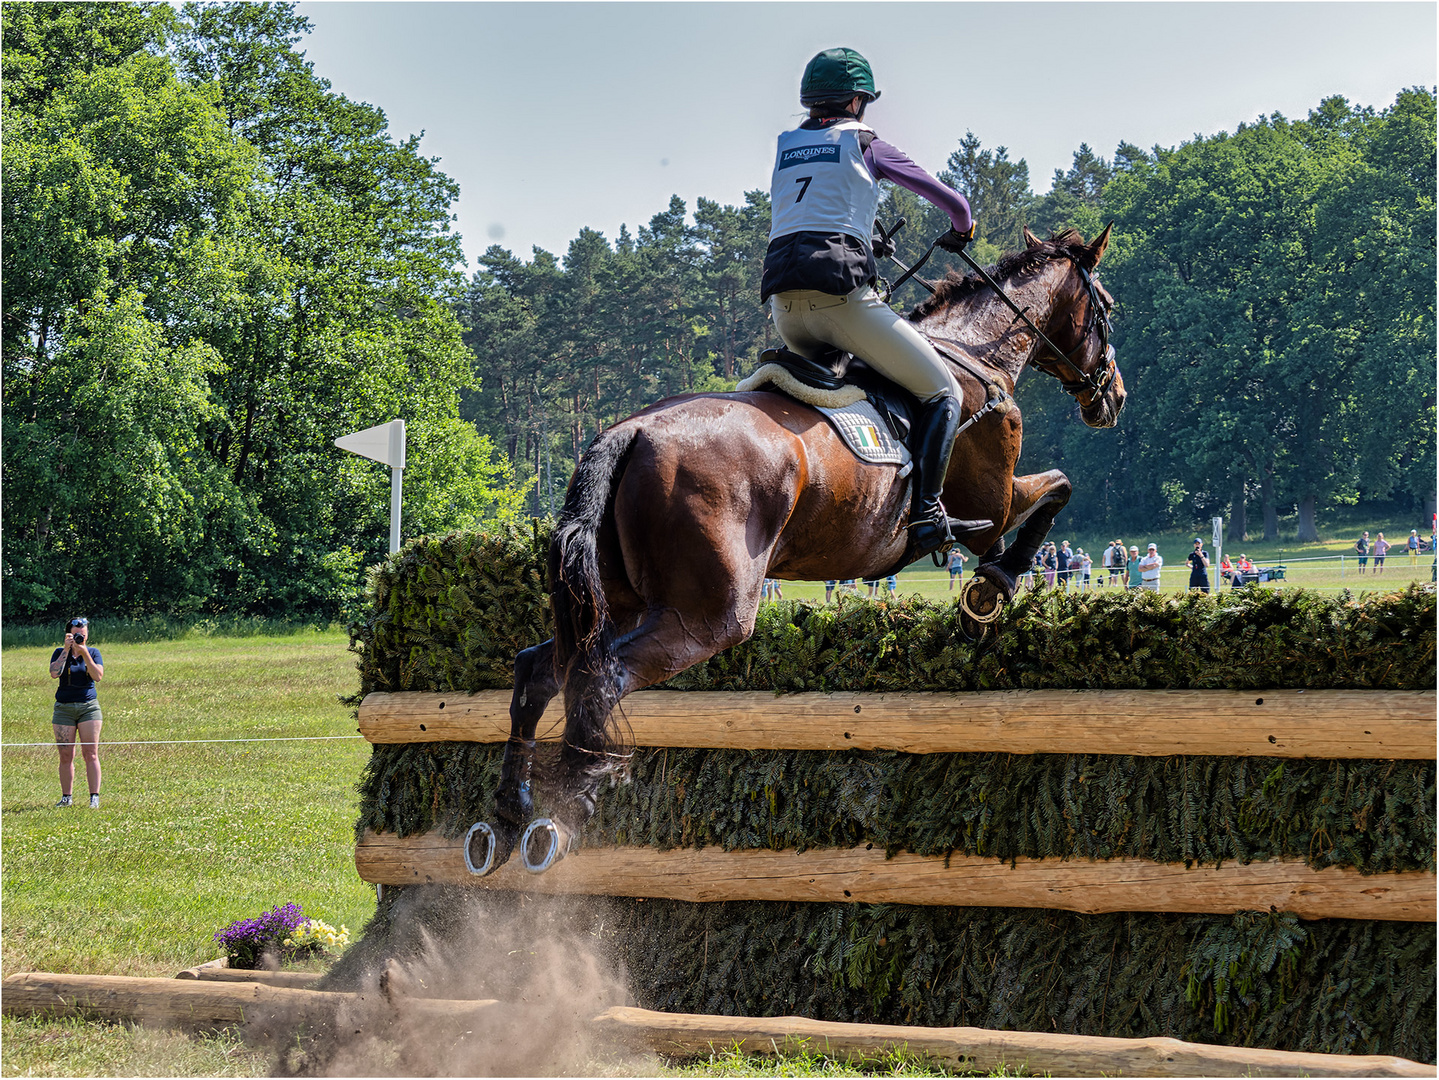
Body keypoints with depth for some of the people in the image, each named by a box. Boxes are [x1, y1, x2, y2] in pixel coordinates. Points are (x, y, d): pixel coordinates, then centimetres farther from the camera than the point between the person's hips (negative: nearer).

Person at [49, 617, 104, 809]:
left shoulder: (93, 652, 4)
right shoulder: (60, 653, 4)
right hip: (64, 708, 1)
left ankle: (94, 797, -6)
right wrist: (66, 649, -16)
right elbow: (54, 673, -13)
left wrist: (85, 654, -18)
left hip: (88, 706, -1)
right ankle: (66, 797, 9)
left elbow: (98, 676, -11)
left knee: (90, 754, -6)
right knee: (66, 756, 2)